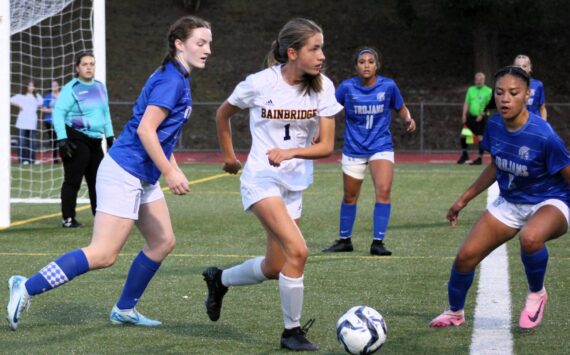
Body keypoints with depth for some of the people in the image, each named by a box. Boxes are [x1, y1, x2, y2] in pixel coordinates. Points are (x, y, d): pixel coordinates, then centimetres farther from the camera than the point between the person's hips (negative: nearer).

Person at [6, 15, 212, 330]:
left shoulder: (178, 79, 15)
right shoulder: (171, 80, -15)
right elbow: (145, 130, -22)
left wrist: (175, 169, 23)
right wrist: (169, 172, -21)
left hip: (143, 177, 11)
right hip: (124, 173, -11)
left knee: (162, 242, 12)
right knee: (103, 254, -13)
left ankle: (124, 310, 21)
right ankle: (27, 288, -9)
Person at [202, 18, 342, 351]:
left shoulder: (323, 87, -7)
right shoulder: (260, 83, -15)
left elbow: (327, 146, -10)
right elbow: (223, 114, 5)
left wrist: (291, 152, -27)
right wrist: (229, 156, 12)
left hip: (296, 183, 5)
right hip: (262, 178, -5)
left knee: (274, 268, 10)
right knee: (298, 250, -23)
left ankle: (219, 279, 39)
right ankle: (293, 331, -9)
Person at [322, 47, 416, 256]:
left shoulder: (388, 86, -8)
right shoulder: (347, 87, -9)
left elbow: (401, 109, 7)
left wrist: (408, 119, -13)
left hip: (381, 147, -1)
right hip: (354, 149, 1)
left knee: (383, 191, -20)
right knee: (350, 197, 13)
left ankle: (378, 242, -11)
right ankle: (344, 240, 31)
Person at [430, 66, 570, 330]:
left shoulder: (543, 136, -28)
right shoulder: (494, 126, -9)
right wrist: (464, 199, 15)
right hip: (509, 203, 6)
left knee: (530, 238, -40)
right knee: (466, 256, -2)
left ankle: (537, 294, -8)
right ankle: (455, 312, 29)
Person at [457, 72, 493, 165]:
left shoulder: (488, 91, -3)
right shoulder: (471, 89, 12)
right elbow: (466, 103, 13)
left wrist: (481, 115, -17)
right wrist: (464, 114, 1)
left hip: (481, 118, -5)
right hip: (471, 116, 5)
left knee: (480, 137, -6)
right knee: (463, 134, 1)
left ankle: (480, 158, 1)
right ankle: (464, 154, 17)